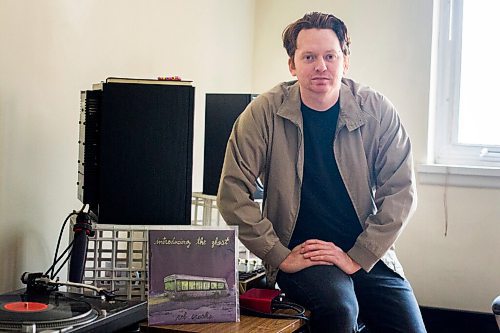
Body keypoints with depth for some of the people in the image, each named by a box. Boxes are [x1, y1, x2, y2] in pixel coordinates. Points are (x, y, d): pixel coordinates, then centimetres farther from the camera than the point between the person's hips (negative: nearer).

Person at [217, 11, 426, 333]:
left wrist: (357, 257, -11)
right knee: (339, 307, -32)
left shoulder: (377, 111, -2)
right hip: (300, 253, -3)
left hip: (366, 254, 3)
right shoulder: (265, 112, -6)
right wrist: (279, 256, -12)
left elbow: (401, 191, -3)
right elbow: (233, 192, -8)